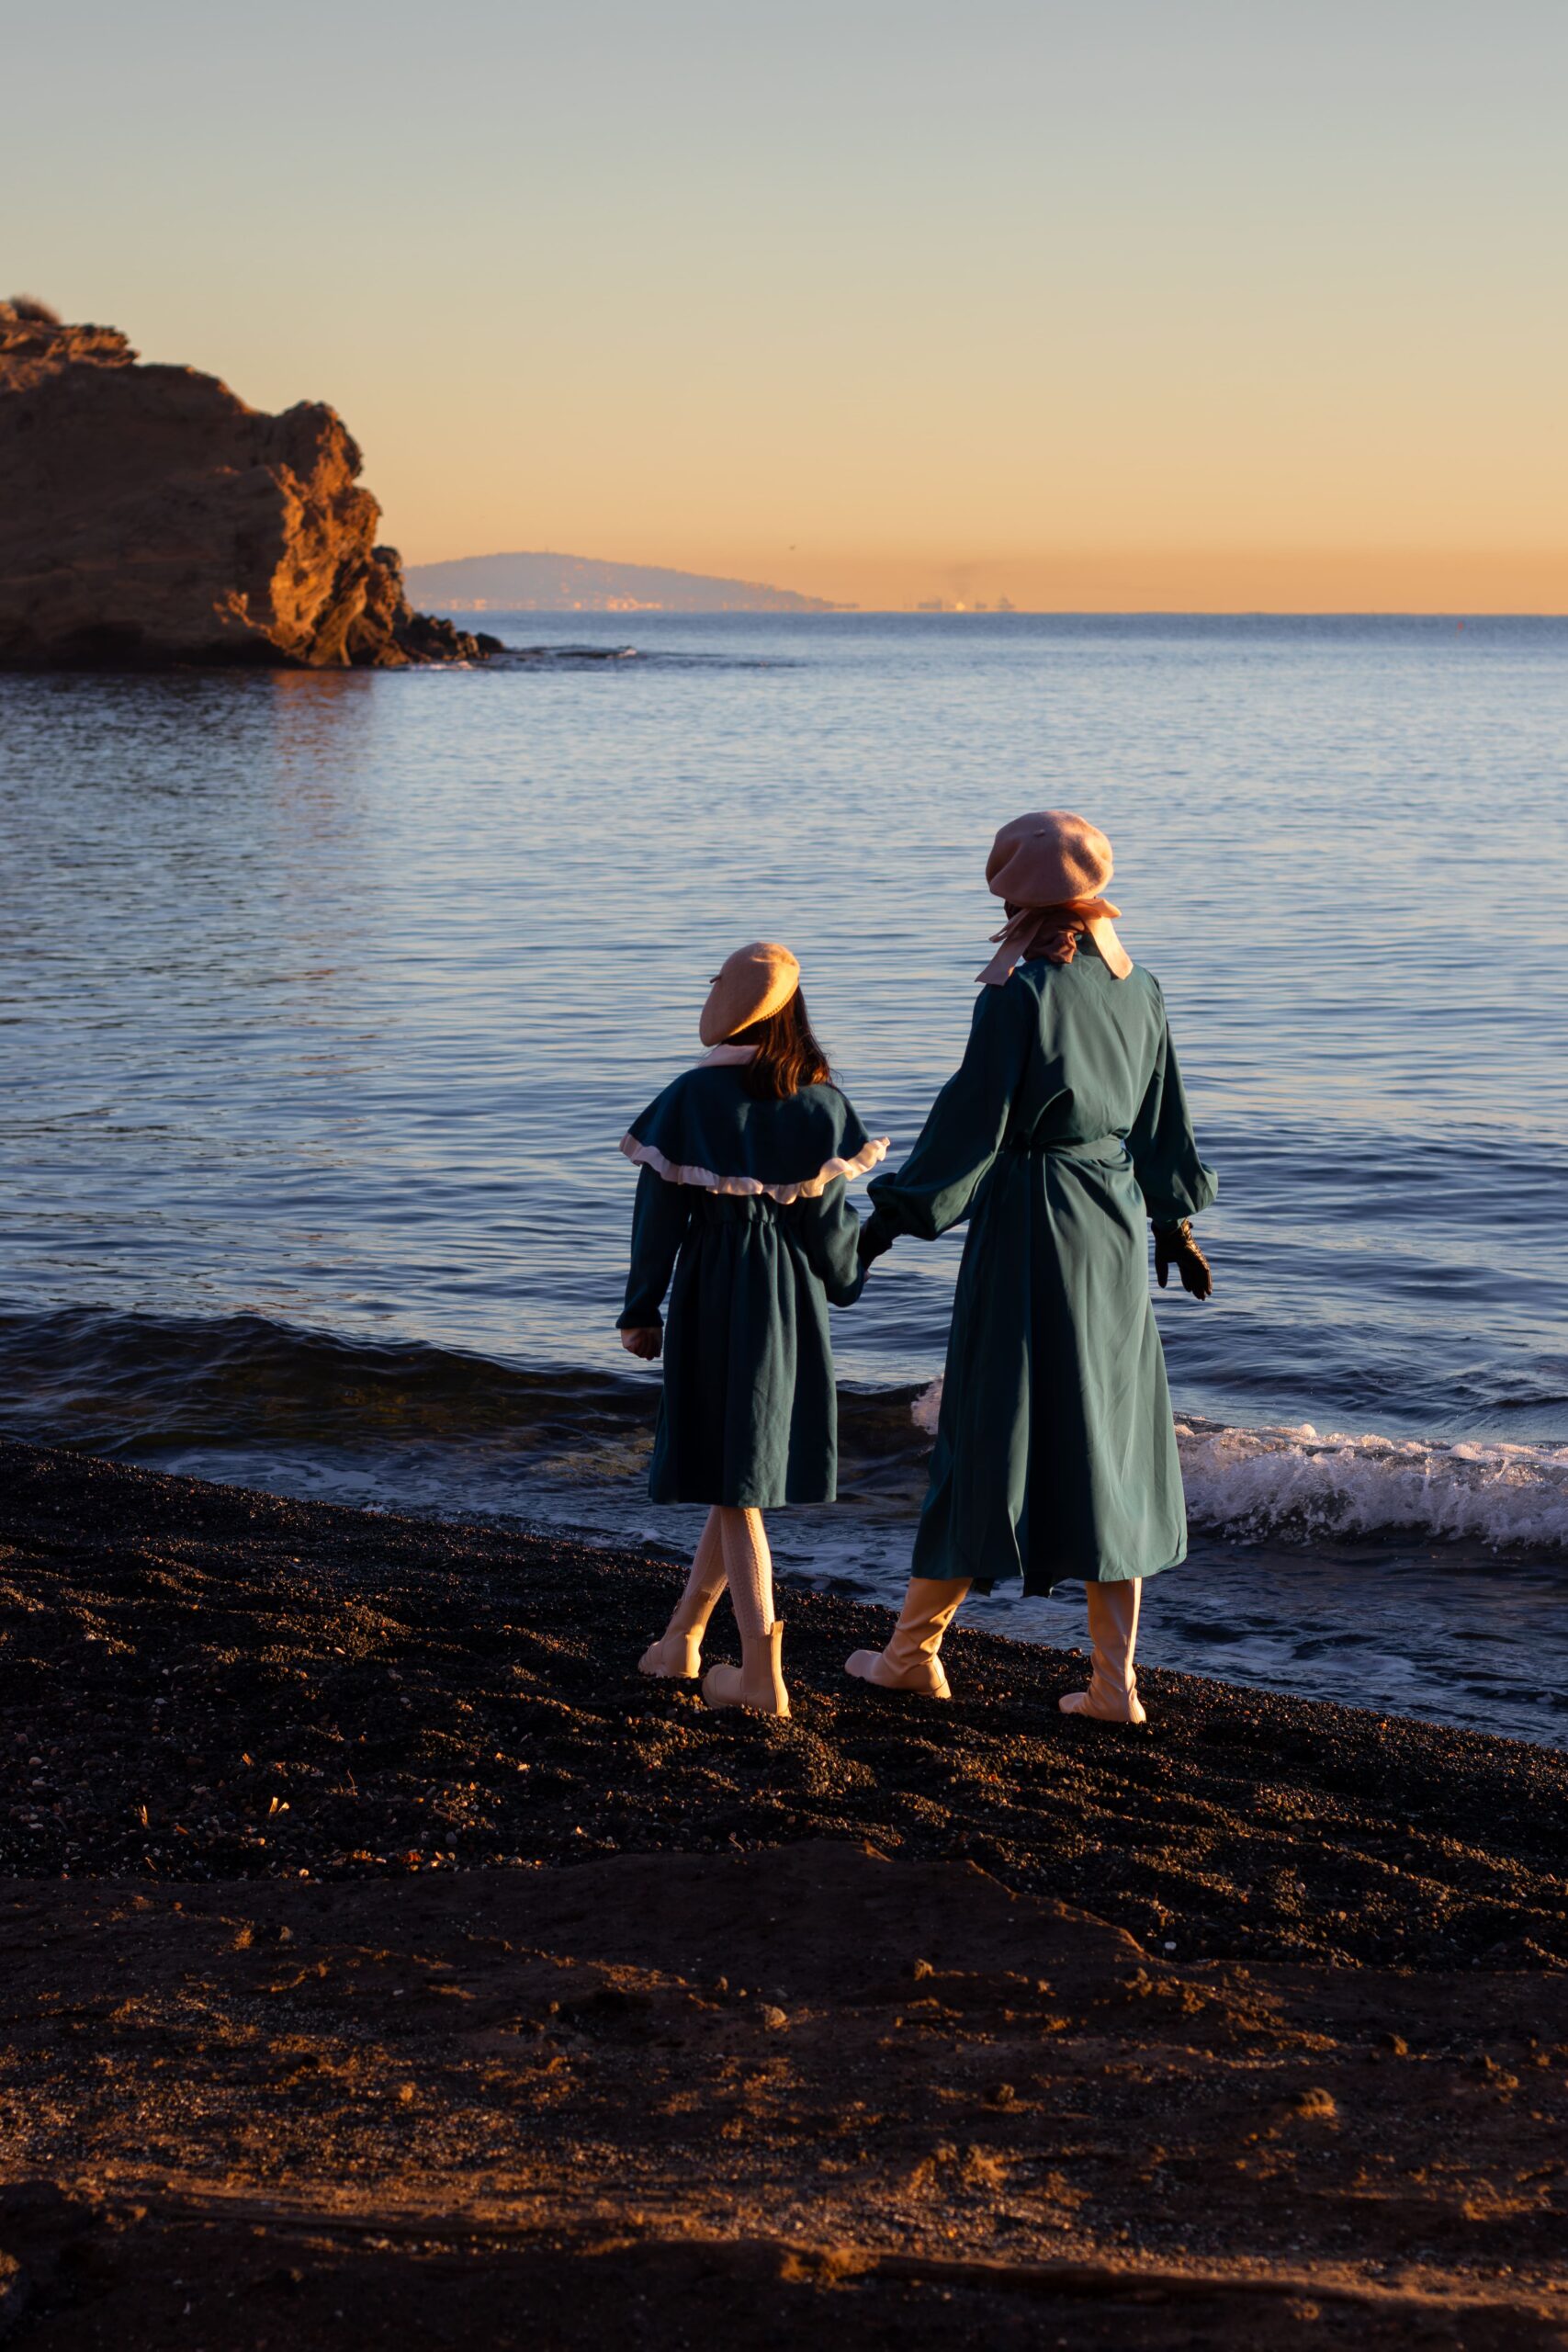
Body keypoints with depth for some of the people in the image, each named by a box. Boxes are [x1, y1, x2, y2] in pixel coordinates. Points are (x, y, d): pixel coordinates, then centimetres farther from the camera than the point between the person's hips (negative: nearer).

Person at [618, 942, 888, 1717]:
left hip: (714, 1291, -3)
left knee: (735, 1480, 3)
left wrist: (641, 1310, 2)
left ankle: (761, 1673, -1)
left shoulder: (692, 1098, -10)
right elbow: (830, 1216, 0)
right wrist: (841, 1282, 18)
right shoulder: (823, 1103, -3)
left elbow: (661, 1210, -8)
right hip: (794, 1301, 3)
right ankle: (683, 1635, 27)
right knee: (747, 1466, 16)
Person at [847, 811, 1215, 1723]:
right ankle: (1115, 1680, 7)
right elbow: (1163, 1120, 14)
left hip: (1028, 1224, -6)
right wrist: (1177, 1223, 24)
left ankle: (916, 1647, 16)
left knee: (995, 1431, 2)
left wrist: (893, 1217, -8)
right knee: (1108, 1441, 8)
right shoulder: (1138, 988, 6)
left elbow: (972, 1120, -15)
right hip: (1114, 1229, 6)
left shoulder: (1019, 992, -15)